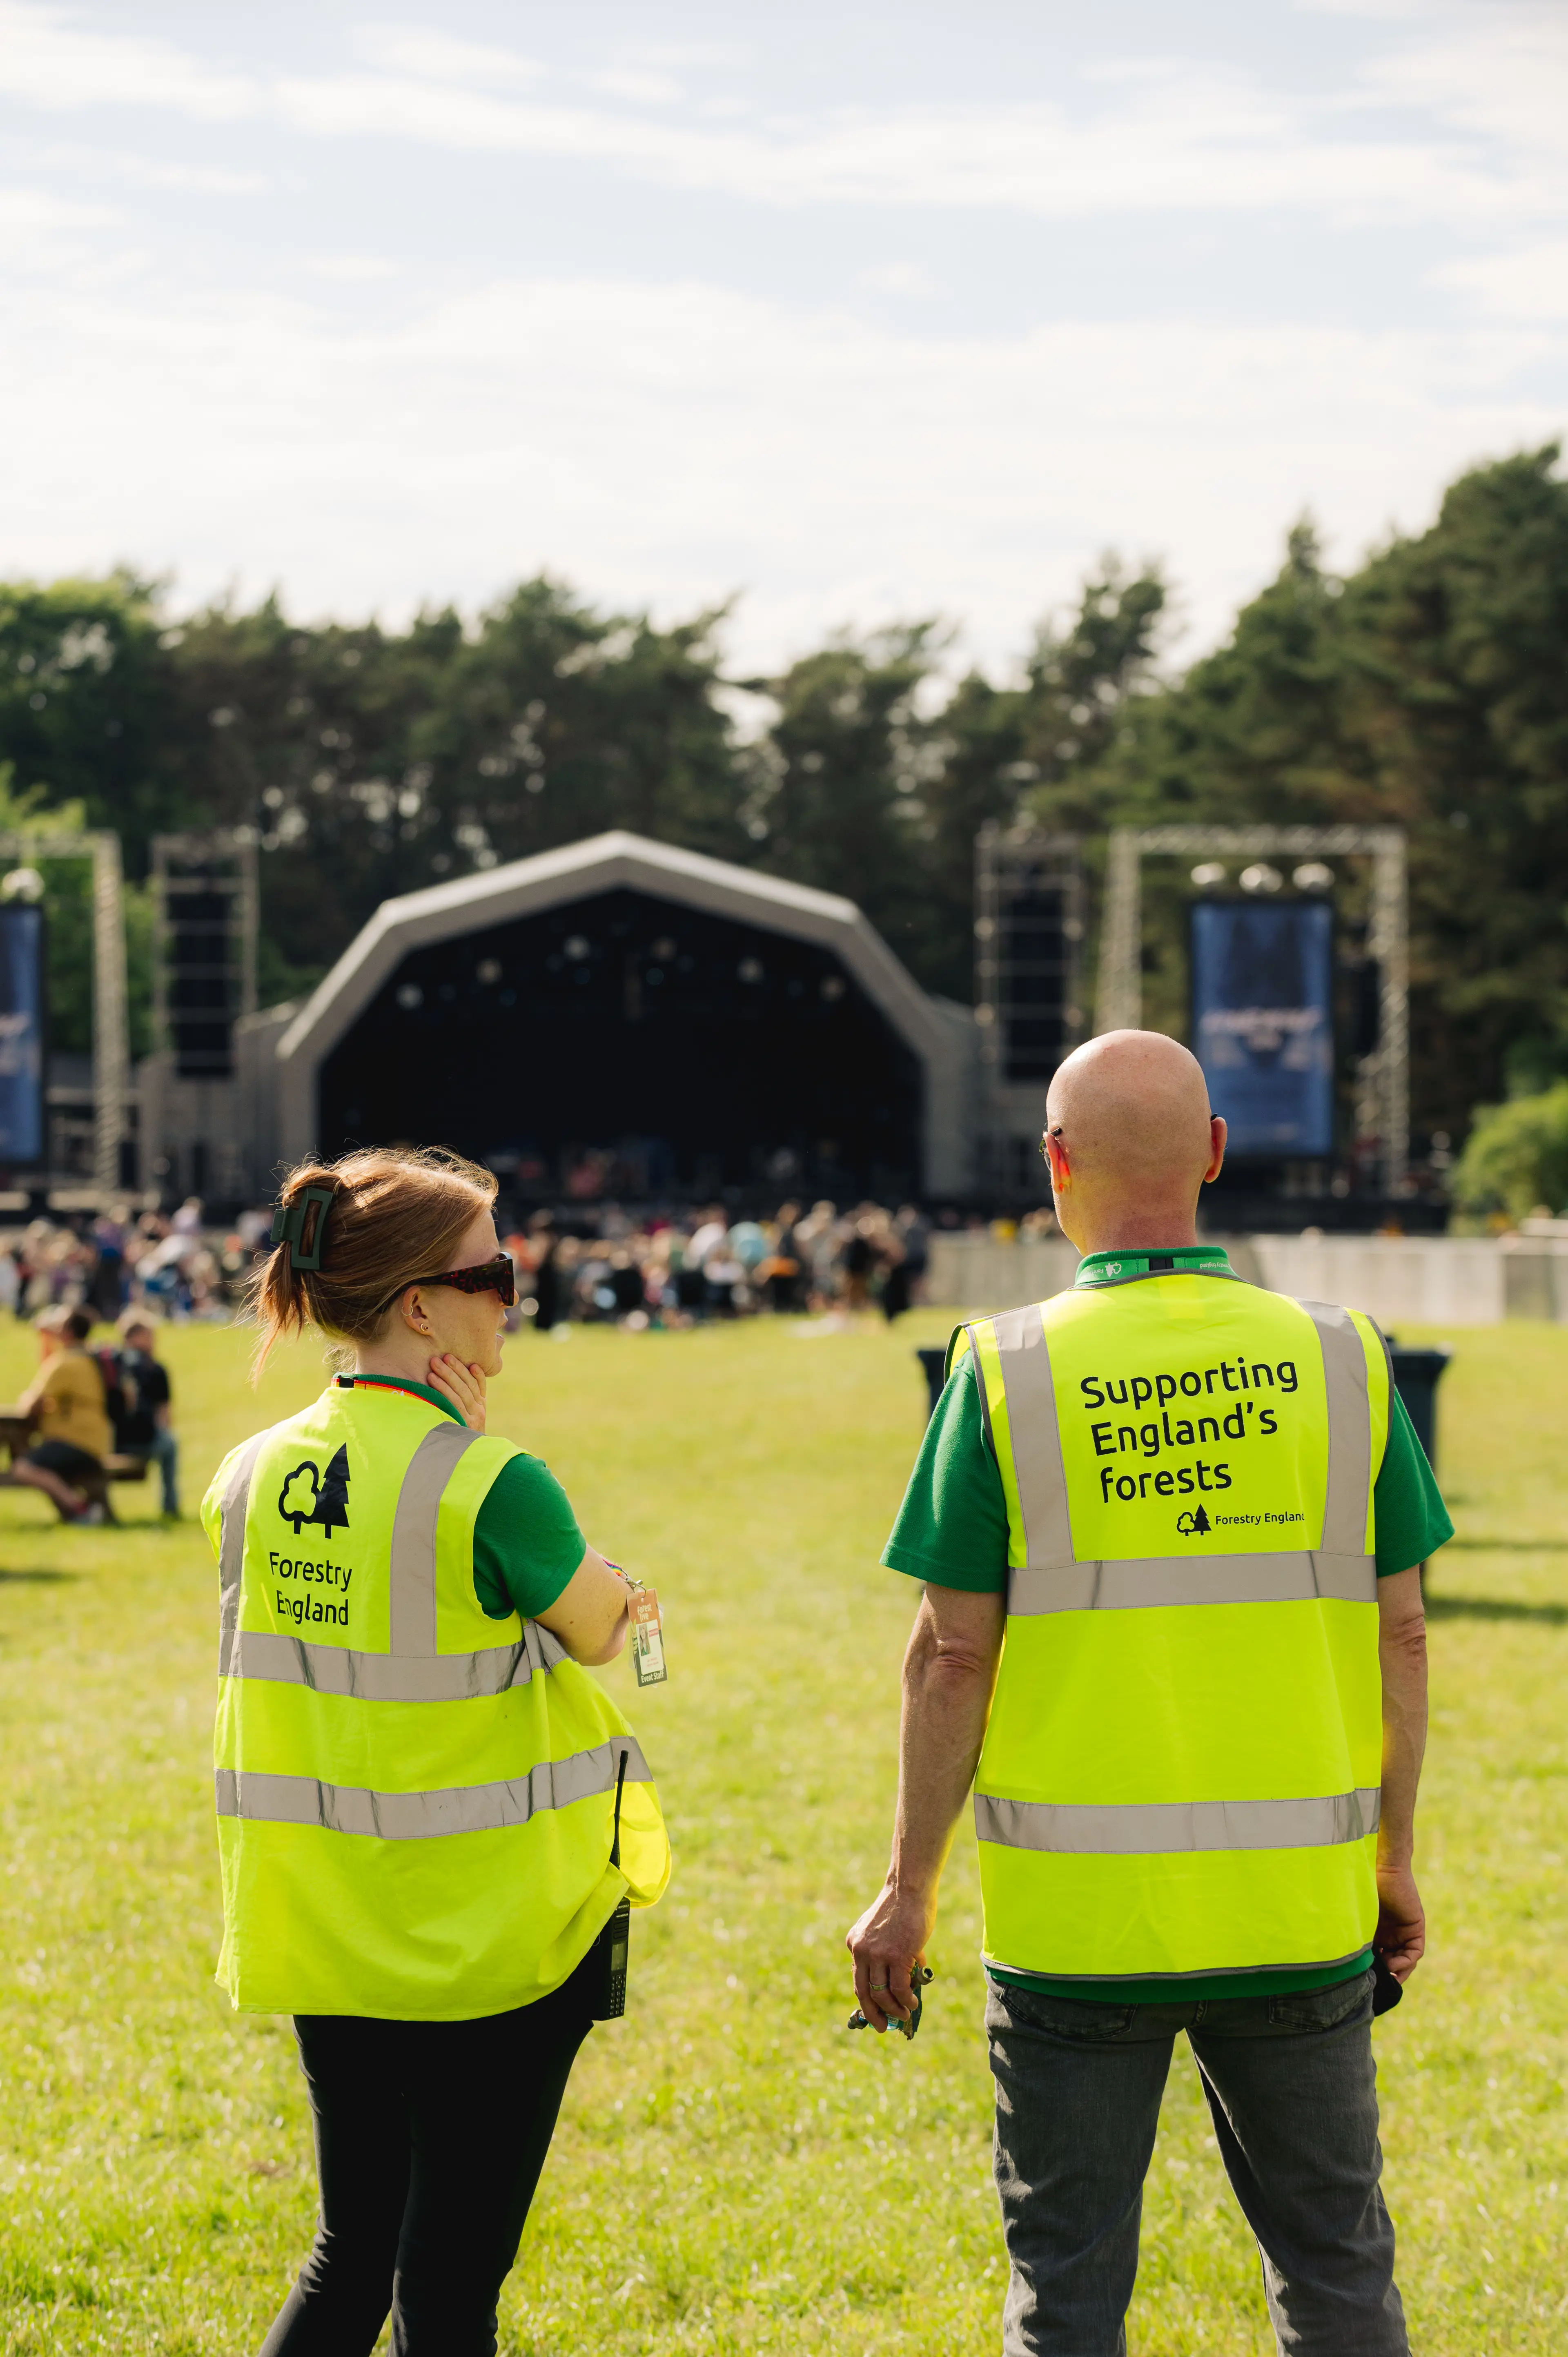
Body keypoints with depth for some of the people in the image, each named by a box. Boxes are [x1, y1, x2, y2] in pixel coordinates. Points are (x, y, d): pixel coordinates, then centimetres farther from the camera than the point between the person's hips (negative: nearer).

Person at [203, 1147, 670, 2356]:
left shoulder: (251, 1475, 1)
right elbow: (604, 1627, -3)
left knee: (353, 2252, 19)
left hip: (319, 1928, 6)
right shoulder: (488, 1485, -19)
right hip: (487, 1935, -6)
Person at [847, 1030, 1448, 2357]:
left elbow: (953, 1656, -7)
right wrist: (1394, 1863, 14)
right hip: (1299, 1903, 2)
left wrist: (909, 1891, 3)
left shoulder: (1007, 1375, -7)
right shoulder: (1339, 1361, -1)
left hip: (1078, 1915, -2)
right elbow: (1400, 1637, 3)